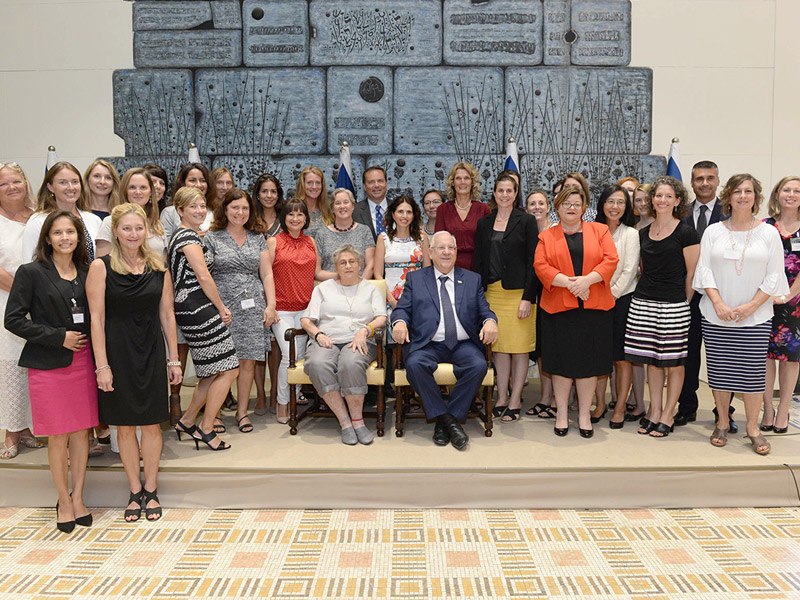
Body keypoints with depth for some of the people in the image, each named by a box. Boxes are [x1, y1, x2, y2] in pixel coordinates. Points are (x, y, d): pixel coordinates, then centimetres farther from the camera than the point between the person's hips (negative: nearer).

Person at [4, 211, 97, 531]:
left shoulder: (86, 273, 9)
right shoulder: (31, 273, -4)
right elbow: (13, 319, -7)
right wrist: (58, 337, -13)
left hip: (83, 360, 4)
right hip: (48, 364, -4)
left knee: (82, 432, 7)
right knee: (58, 436, 2)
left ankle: (77, 499, 21)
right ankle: (64, 501, 18)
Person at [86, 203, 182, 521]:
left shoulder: (158, 266, 4)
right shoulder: (101, 267, -4)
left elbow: (167, 315, 7)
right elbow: (97, 319, -7)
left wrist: (174, 359, 5)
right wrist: (102, 366, -11)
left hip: (151, 352, 2)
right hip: (117, 352, -2)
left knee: (152, 423, 6)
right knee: (125, 425, 7)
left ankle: (151, 491, 22)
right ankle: (135, 491, 23)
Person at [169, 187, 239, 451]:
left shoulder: (184, 235, 21)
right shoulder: (189, 237, -11)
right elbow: (203, 276, -16)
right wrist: (221, 308, -7)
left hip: (190, 308, 11)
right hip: (198, 309, -11)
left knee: (214, 372, 16)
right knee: (228, 370, -5)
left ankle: (187, 422, 23)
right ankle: (206, 429, 4)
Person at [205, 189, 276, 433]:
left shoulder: (258, 238, 14)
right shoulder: (212, 238, 4)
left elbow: (266, 274, 12)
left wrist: (271, 305, 3)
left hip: (253, 308, 3)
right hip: (223, 307, -3)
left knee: (248, 360, 3)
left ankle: (242, 412, 14)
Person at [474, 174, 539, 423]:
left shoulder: (526, 221, -1)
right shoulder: (484, 223, 11)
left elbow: (533, 261, -5)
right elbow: (479, 261, 12)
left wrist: (528, 297, -12)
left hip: (518, 292, -4)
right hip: (492, 292, 4)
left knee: (519, 348, 1)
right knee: (499, 347, 8)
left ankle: (515, 401, 9)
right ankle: (501, 398, 16)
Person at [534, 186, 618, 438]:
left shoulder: (599, 230, 10)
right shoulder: (546, 236, 10)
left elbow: (611, 260, -1)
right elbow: (540, 266, -3)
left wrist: (587, 280, -15)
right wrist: (567, 282, -16)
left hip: (594, 306, 0)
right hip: (558, 306, 0)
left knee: (589, 360, 4)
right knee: (561, 360, 4)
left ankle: (584, 415, 15)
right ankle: (561, 414, 15)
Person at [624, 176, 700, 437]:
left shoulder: (686, 233, -4)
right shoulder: (644, 233, 12)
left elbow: (692, 273, -2)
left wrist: (685, 303, -1)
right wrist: (647, 290, 13)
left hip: (674, 305, -5)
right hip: (643, 302, 5)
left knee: (674, 362, 1)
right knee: (651, 359, 9)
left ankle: (667, 416, 12)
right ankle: (654, 412, 18)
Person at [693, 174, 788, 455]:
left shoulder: (769, 232, 3)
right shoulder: (713, 231, 5)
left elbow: (774, 276, 1)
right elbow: (704, 269, 1)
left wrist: (751, 305, -10)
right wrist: (719, 303, -10)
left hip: (755, 316, -1)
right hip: (716, 315, 1)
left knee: (753, 372, -1)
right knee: (719, 370, 5)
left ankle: (753, 428, 12)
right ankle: (722, 423, 18)